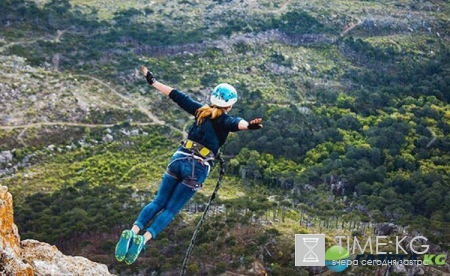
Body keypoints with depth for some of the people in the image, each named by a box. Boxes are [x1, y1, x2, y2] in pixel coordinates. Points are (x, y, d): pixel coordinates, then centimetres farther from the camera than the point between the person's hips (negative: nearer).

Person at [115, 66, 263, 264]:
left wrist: (152, 81, 20)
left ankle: (133, 231, -12)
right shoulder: (225, 121, -4)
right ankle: (143, 239, -20)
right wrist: (248, 125, -51)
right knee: (170, 210, 1)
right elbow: (237, 123, -29)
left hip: (178, 160, 4)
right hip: (197, 170, -3)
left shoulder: (201, 111, 7)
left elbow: (175, 95, 11)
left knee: (158, 202, 9)